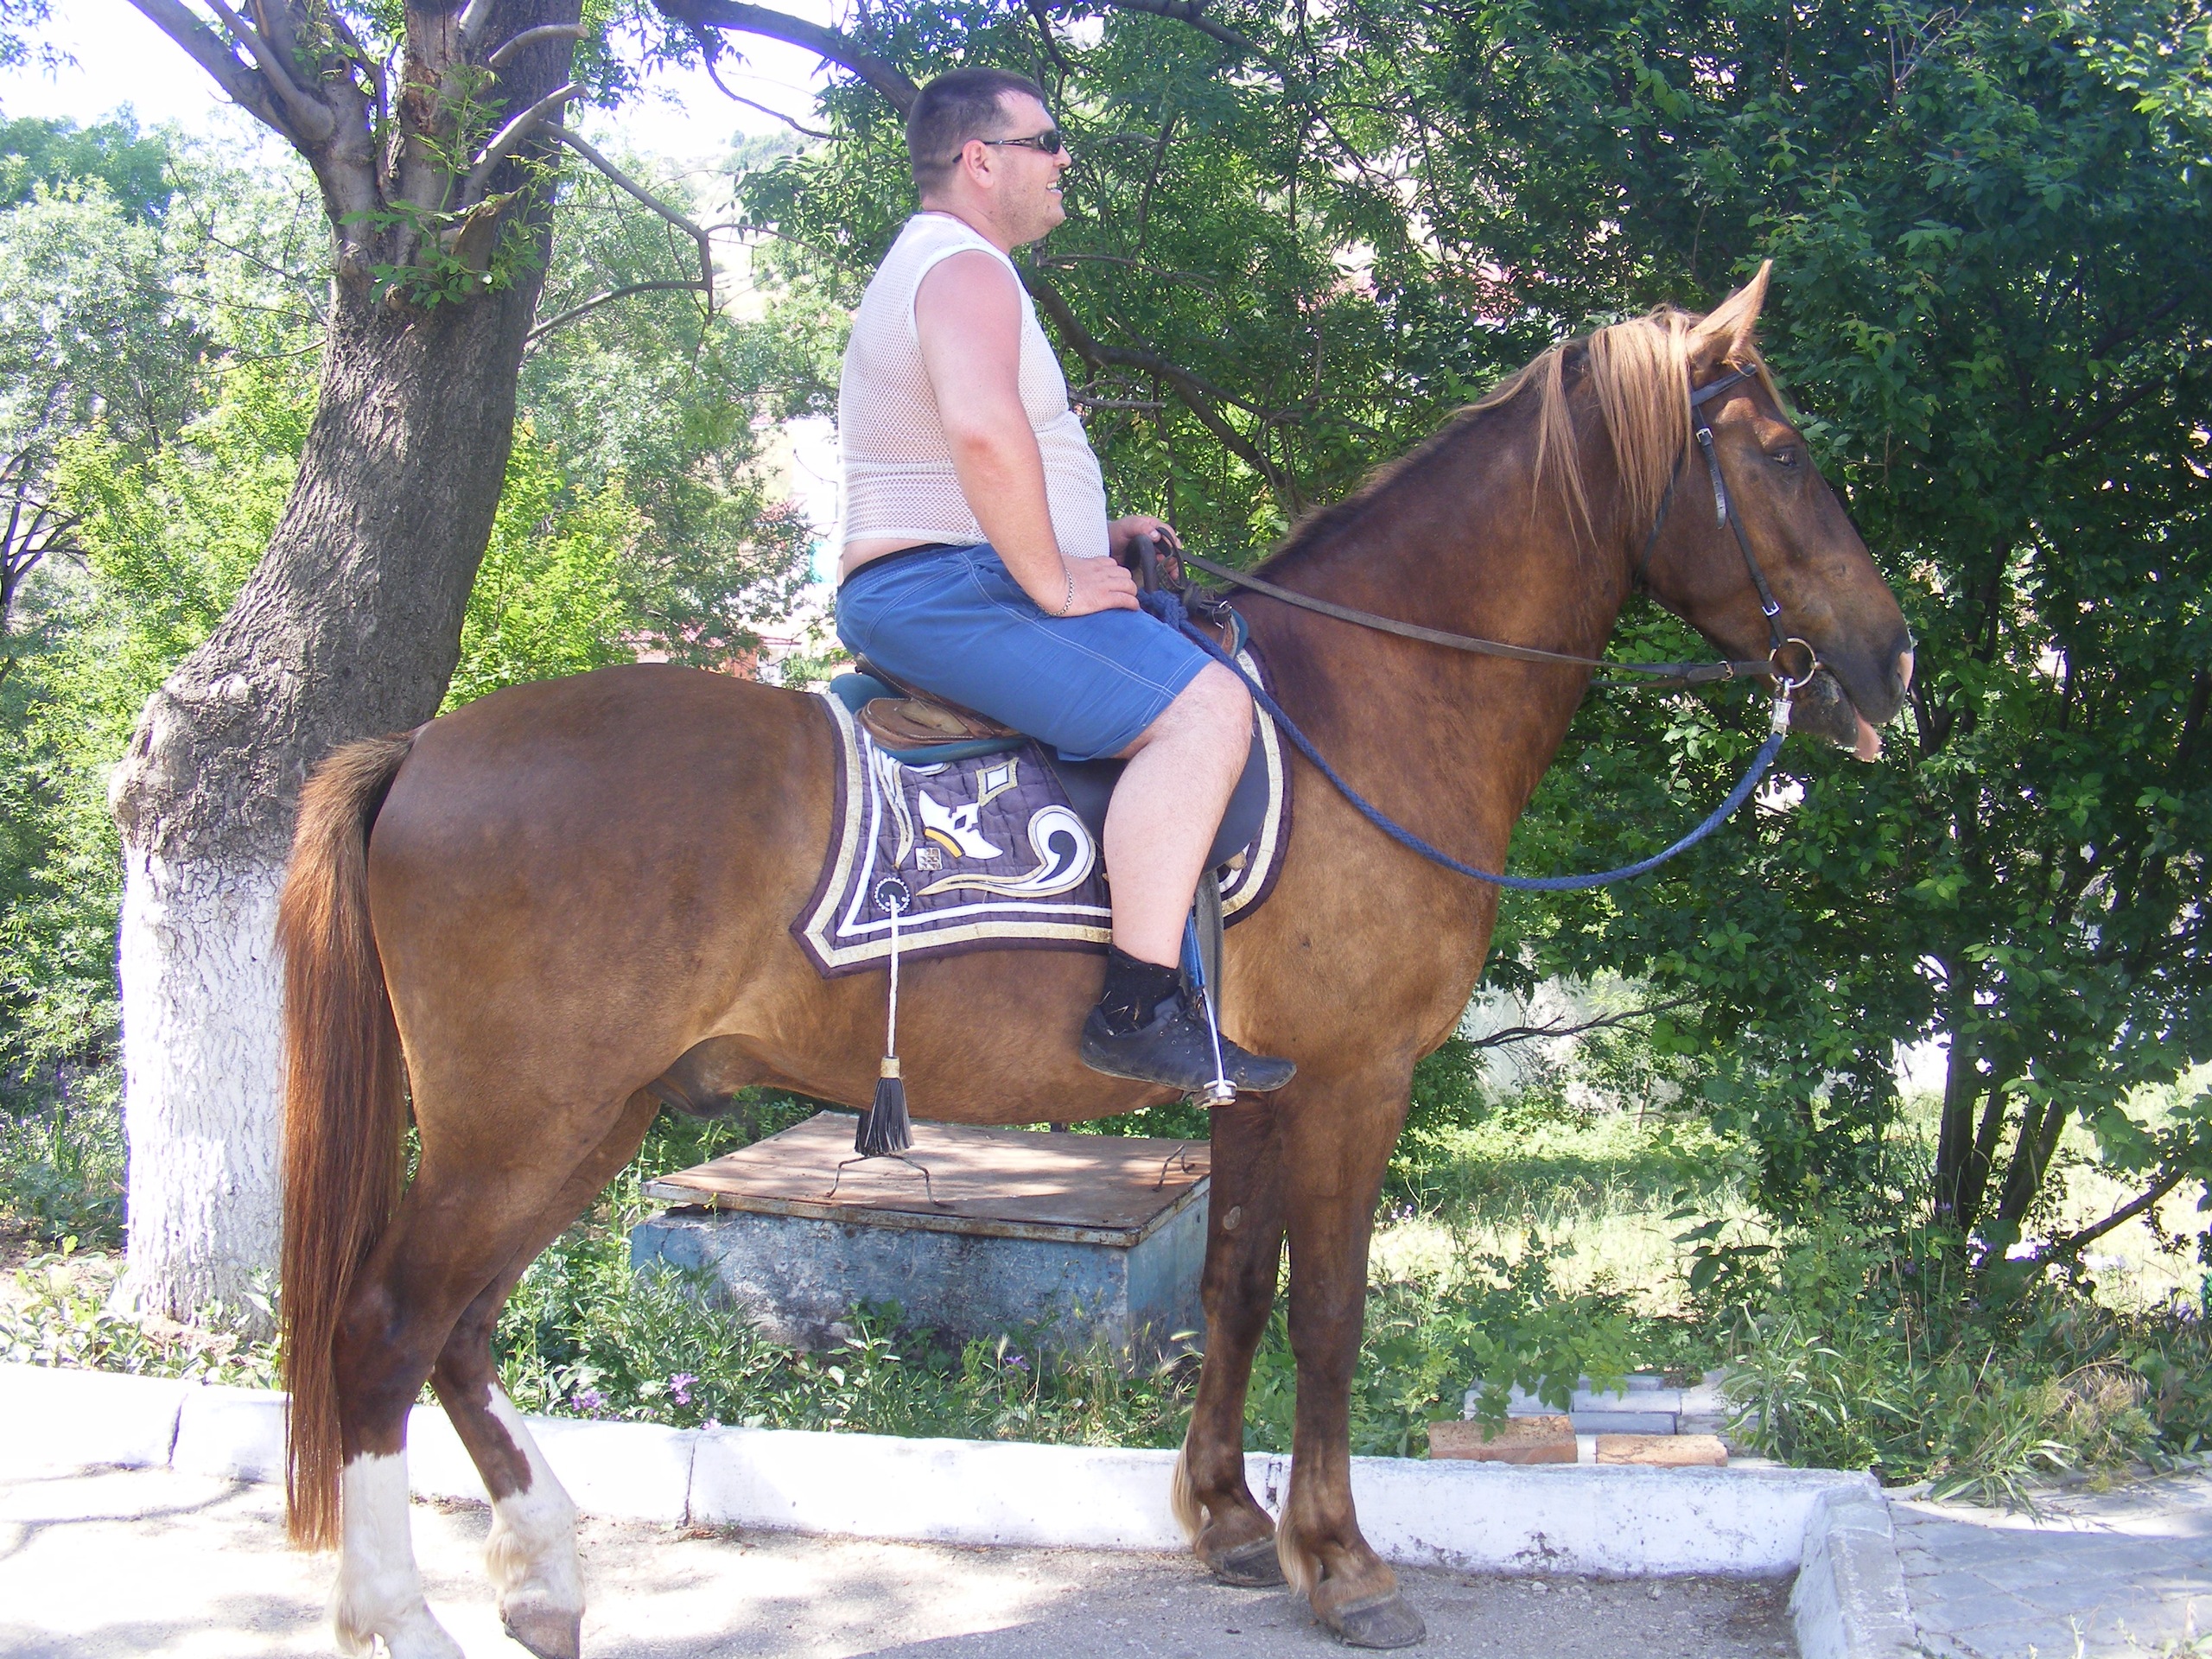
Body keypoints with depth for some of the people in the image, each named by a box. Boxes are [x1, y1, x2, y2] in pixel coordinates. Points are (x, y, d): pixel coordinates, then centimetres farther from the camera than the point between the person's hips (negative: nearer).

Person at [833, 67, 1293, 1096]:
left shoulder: (933, 268, 24)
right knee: (1204, 705, -24)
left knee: (1182, 673, 24)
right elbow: (983, 430, -34)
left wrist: (1095, 535, 20)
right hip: (944, 589, -12)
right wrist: (1055, 581, -23)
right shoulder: (966, 269, -12)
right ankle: (1141, 1010, -29)